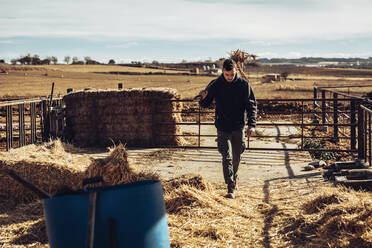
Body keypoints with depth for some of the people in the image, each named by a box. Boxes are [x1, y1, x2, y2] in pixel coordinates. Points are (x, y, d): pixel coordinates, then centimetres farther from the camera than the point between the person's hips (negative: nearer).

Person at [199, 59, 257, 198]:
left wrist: (251, 125, -13)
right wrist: (203, 98, -19)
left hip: (239, 127, 1)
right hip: (223, 128, -1)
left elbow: (252, 106, -2)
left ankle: (233, 178, 38)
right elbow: (205, 105, 5)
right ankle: (231, 187, -9)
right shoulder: (215, 85, -4)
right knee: (227, 157, -10)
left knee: (236, 157, 14)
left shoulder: (244, 85, -4)